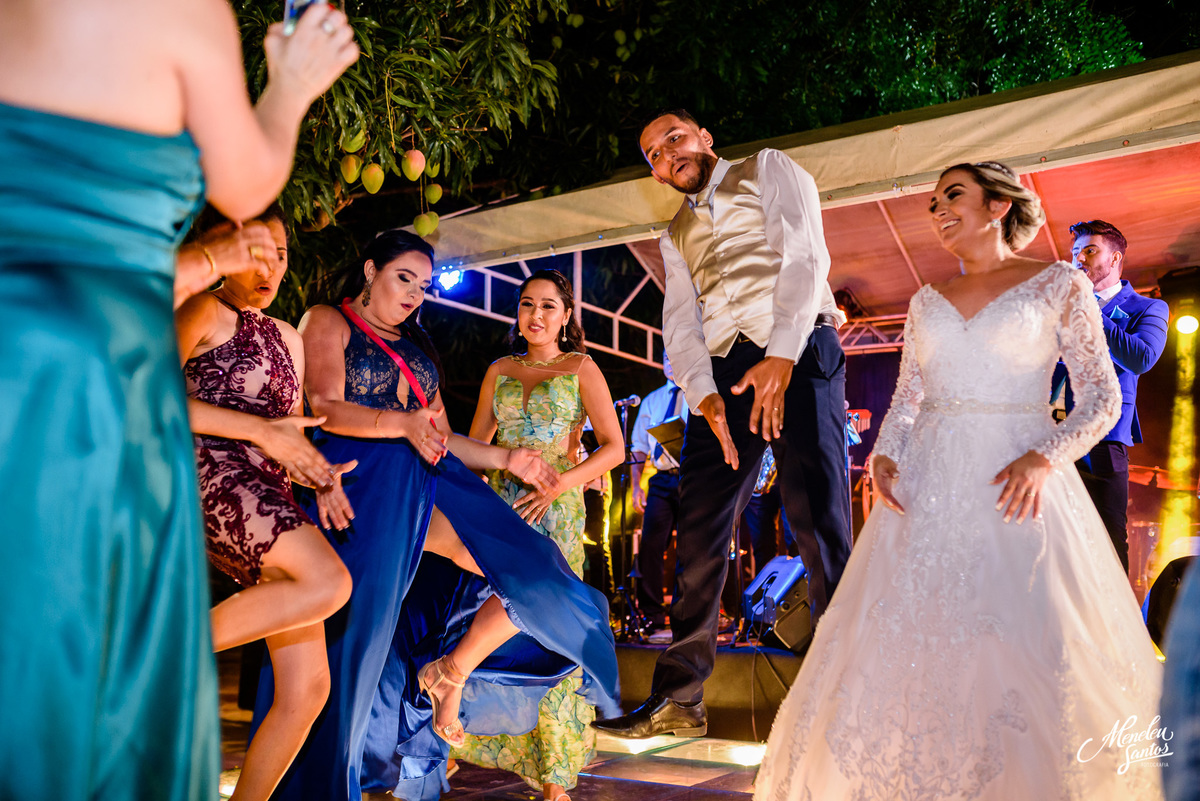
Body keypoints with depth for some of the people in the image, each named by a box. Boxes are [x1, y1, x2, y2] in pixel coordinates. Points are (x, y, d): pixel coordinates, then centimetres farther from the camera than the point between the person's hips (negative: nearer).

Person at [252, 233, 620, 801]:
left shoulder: (416, 348, 28)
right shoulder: (328, 321, 8)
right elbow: (324, 408, -8)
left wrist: (506, 459, 10)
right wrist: (402, 423, -23)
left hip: (428, 480, 6)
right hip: (363, 482, -6)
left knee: (529, 576, -11)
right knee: (355, 638, -7)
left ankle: (451, 673, 10)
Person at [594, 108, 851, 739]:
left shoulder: (768, 169, 14)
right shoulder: (675, 235, 26)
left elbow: (805, 256, -2)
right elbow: (680, 322, 12)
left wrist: (781, 357, -15)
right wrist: (704, 395, -8)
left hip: (798, 352, -4)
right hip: (720, 373, 5)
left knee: (819, 521, -12)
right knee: (698, 534, -1)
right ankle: (679, 700, 5)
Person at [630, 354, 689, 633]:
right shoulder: (651, 401, 18)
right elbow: (639, 446, 16)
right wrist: (637, 485, 6)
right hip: (661, 481, 3)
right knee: (650, 547, -6)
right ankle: (652, 616, 2)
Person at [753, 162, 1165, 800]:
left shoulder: (1059, 285, 4)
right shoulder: (926, 301, 15)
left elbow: (1101, 398, 1)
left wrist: (1042, 458, -15)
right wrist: (883, 455, -3)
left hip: (1017, 486, -3)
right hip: (927, 486, 4)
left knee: (1026, 648, -9)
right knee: (910, 638, -2)